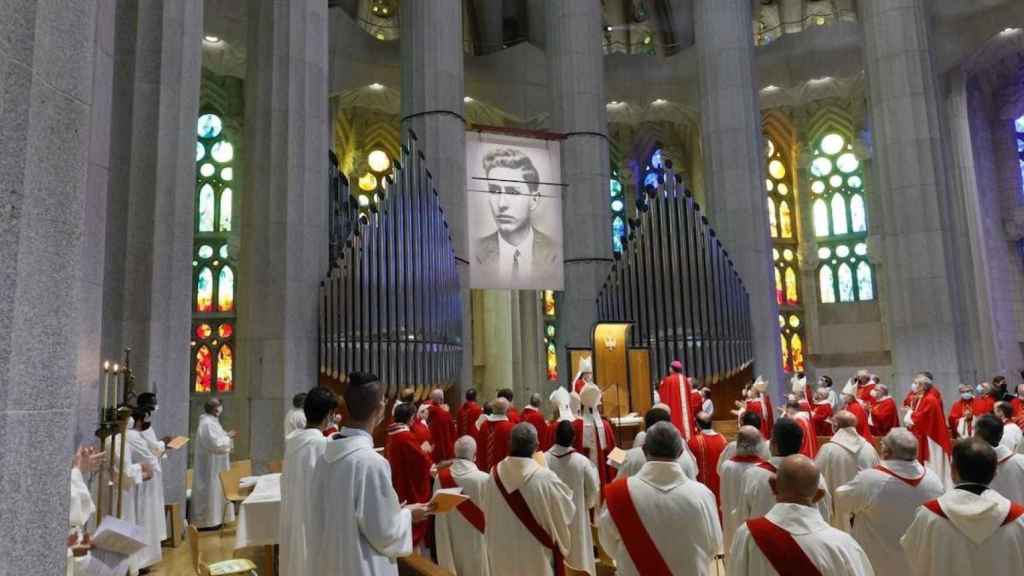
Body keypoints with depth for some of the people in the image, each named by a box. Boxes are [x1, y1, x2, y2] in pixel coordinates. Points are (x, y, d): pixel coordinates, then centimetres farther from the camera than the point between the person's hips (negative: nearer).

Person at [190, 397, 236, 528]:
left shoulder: (211, 421, 11)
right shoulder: (208, 424, -21)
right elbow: (215, 444, -26)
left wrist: (227, 436, 8)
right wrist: (228, 437, -14)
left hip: (214, 466, 11)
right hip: (210, 466, -11)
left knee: (215, 490, 15)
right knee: (210, 491, -3)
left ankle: (213, 519, 22)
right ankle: (207, 521, 4)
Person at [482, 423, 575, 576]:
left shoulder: (495, 475, -13)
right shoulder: (545, 478, -26)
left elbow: (488, 514, 3)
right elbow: (567, 510, -9)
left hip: (502, 555, 4)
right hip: (537, 555, -3)